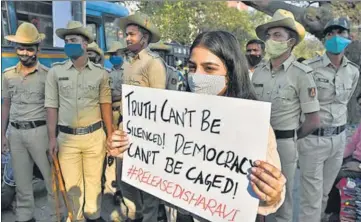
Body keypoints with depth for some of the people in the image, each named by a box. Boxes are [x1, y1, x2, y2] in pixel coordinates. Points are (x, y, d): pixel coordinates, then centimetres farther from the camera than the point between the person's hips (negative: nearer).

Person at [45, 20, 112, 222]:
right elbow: (52, 106, 1)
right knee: (72, 184, 10)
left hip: (94, 136, 0)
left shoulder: (100, 73, 0)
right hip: (67, 137, 0)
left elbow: (105, 104, 5)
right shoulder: (56, 71, 0)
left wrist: (110, 135, 3)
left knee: (94, 180, 14)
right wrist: (52, 137, -2)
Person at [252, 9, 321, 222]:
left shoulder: (301, 73, -11)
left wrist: (289, 139, 0)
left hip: (284, 143, -5)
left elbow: (314, 120, -9)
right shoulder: (259, 72, 4)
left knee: (282, 199, 11)